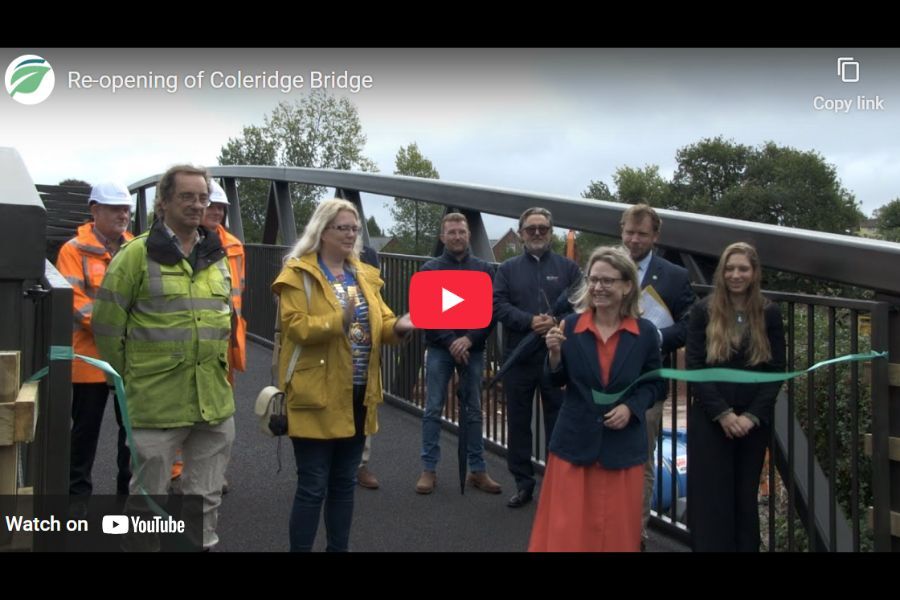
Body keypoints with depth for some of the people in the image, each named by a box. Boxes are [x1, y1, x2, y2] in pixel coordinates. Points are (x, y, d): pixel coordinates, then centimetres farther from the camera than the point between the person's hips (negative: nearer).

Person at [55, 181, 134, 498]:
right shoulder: (74, 250, -3)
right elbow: (76, 300, -12)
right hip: (91, 356, -4)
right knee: (86, 429, 9)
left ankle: (130, 488, 27)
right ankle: (78, 491, 24)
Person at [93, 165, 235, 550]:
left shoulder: (217, 256, 10)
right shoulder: (138, 253, -8)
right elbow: (106, 323, -5)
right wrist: (131, 375, -1)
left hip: (215, 399, 5)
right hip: (156, 400, -5)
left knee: (206, 496, 17)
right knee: (148, 494, 10)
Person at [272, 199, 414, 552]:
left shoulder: (365, 275, 12)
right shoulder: (299, 273, -6)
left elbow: (381, 321, 8)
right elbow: (294, 326, -17)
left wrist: (398, 326, -15)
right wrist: (340, 320, -30)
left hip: (358, 395, 6)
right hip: (318, 395, -6)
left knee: (344, 482, 17)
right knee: (313, 487, 0)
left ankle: (339, 549, 30)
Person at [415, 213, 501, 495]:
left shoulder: (484, 269, 6)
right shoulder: (429, 270, 3)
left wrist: (469, 339, -13)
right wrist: (449, 341, -12)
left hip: (473, 350, 1)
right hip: (439, 350, -1)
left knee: (474, 411, 7)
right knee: (433, 410, 2)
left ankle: (477, 470, 16)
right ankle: (429, 469, 12)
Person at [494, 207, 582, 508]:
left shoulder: (568, 267, 7)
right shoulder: (508, 269, 9)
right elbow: (498, 305, -4)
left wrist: (557, 323, -19)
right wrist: (530, 321, -17)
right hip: (518, 359, 1)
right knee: (518, 423, 9)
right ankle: (523, 483, 22)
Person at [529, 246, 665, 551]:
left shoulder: (645, 332, -3)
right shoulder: (570, 326, -5)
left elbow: (655, 384, 6)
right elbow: (558, 382, 1)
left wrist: (631, 407, -10)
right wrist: (555, 354, -17)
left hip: (623, 446, 0)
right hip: (574, 441, 0)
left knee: (617, 529, 12)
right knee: (568, 527, 7)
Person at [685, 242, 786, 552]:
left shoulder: (770, 313, 2)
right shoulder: (703, 310, -2)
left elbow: (776, 370, 0)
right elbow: (694, 367, -5)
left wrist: (752, 416, -10)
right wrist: (723, 413, -13)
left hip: (755, 421, 1)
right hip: (710, 419, -1)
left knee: (745, 498, 10)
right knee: (711, 499, 2)